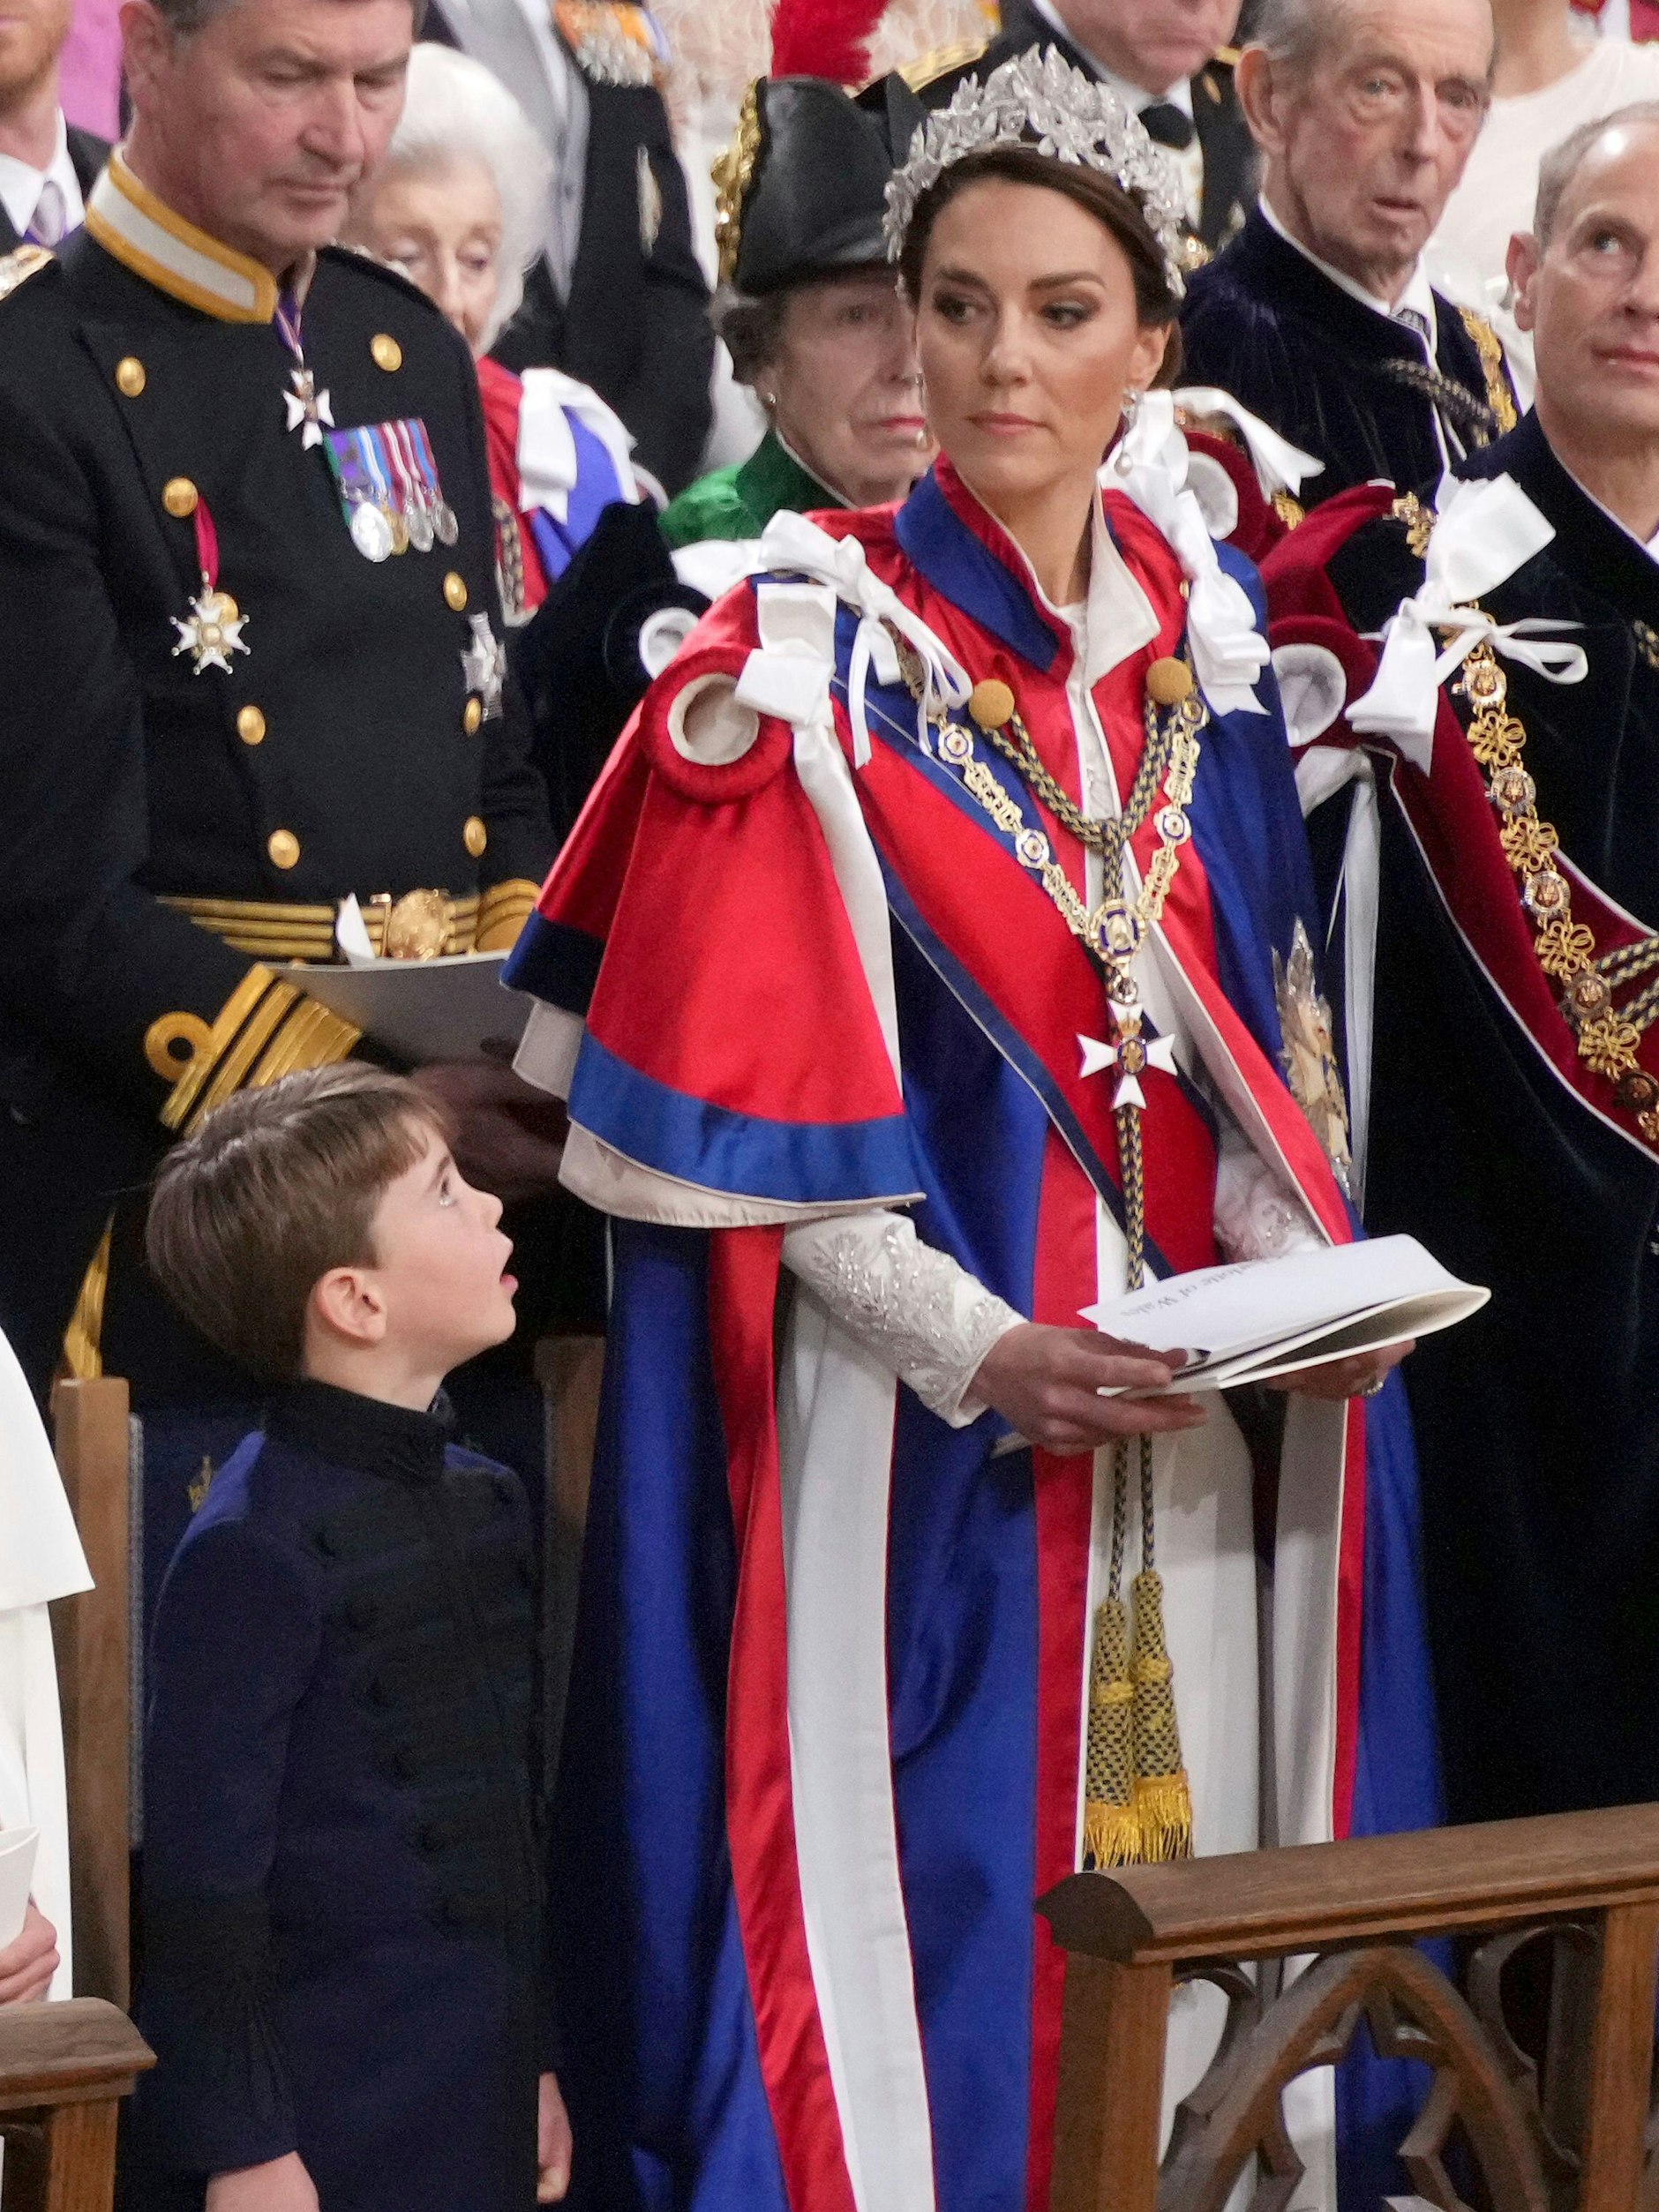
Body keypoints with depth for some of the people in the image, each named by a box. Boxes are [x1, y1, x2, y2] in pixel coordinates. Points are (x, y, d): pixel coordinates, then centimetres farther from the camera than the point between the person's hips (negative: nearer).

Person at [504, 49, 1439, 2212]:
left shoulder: (1202, 656, 9)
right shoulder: (816, 656, -7)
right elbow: (742, 1089, -10)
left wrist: (1304, 1266, -4)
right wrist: (977, 1346, -20)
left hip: (1177, 1385, 5)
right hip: (901, 1395, -5)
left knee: (1171, 1843, 6)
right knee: (925, 1869, -5)